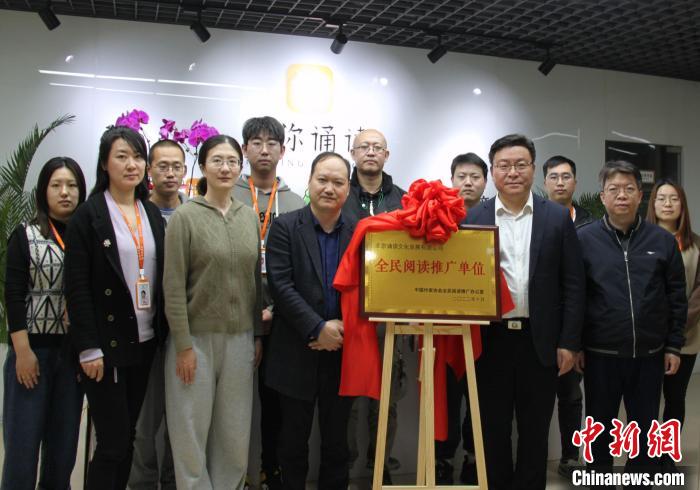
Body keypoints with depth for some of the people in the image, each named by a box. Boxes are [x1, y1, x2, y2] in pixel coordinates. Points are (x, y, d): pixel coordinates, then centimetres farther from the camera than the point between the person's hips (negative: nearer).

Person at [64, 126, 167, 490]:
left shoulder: (153, 215, 10)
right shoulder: (88, 216, -6)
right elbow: (76, 287, -11)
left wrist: (163, 335, 6)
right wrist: (89, 348, -15)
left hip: (145, 342, 5)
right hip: (106, 344, -5)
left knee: (127, 438, 13)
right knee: (113, 442, -1)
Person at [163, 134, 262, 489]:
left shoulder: (249, 217, 7)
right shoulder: (185, 216, -7)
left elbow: (255, 280, 11)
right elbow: (173, 286, -9)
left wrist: (258, 336, 9)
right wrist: (183, 346, -11)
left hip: (239, 340, 4)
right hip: (195, 338, -4)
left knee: (235, 434, 11)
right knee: (192, 434, 7)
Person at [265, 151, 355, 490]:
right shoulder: (285, 227, -4)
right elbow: (280, 285, -11)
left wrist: (343, 329, -12)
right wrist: (318, 328, -16)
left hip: (342, 351, 2)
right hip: (297, 352, -2)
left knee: (337, 440, 13)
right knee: (294, 437, 12)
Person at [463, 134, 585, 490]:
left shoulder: (558, 217, 2)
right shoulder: (473, 218, 2)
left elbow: (572, 284, 1)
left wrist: (569, 342, -4)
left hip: (540, 340, 0)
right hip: (490, 339, 0)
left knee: (535, 431, 11)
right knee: (492, 430, 11)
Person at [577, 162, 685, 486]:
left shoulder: (663, 241, 1)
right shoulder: (584, 239, -4)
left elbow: (677, 298, 5)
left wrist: (674, 346, 3)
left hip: (650, 355, 2)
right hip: (600, 354, -1)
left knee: (645, 428, 13)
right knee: (600, 428, 12)